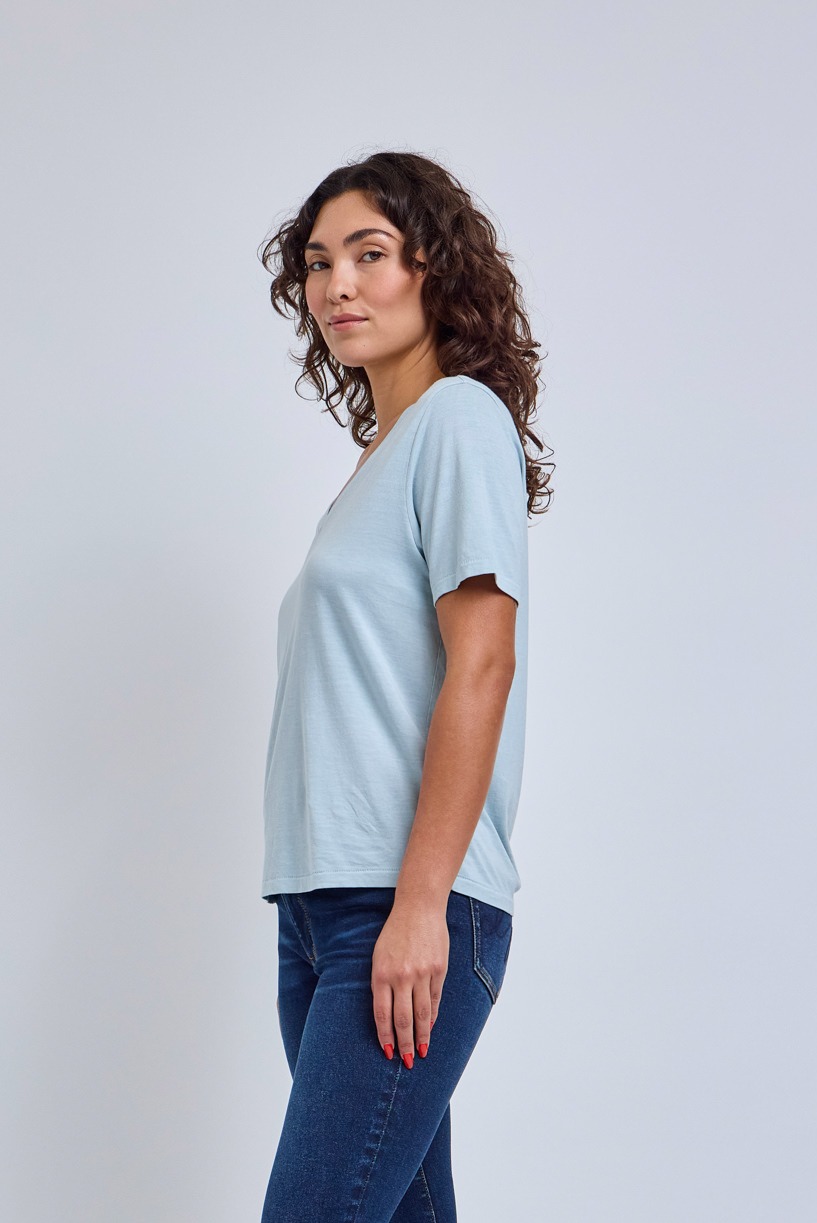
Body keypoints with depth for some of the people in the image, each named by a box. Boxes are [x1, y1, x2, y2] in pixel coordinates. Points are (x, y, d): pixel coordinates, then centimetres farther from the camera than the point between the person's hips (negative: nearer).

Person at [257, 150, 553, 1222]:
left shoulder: (462, 417, -3)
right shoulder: (377, 458, 21)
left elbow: (481, 666, -13)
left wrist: (420, 903, -19)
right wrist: (314, 913, 13)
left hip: (415, 907, -8)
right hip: (319, 906, 8)